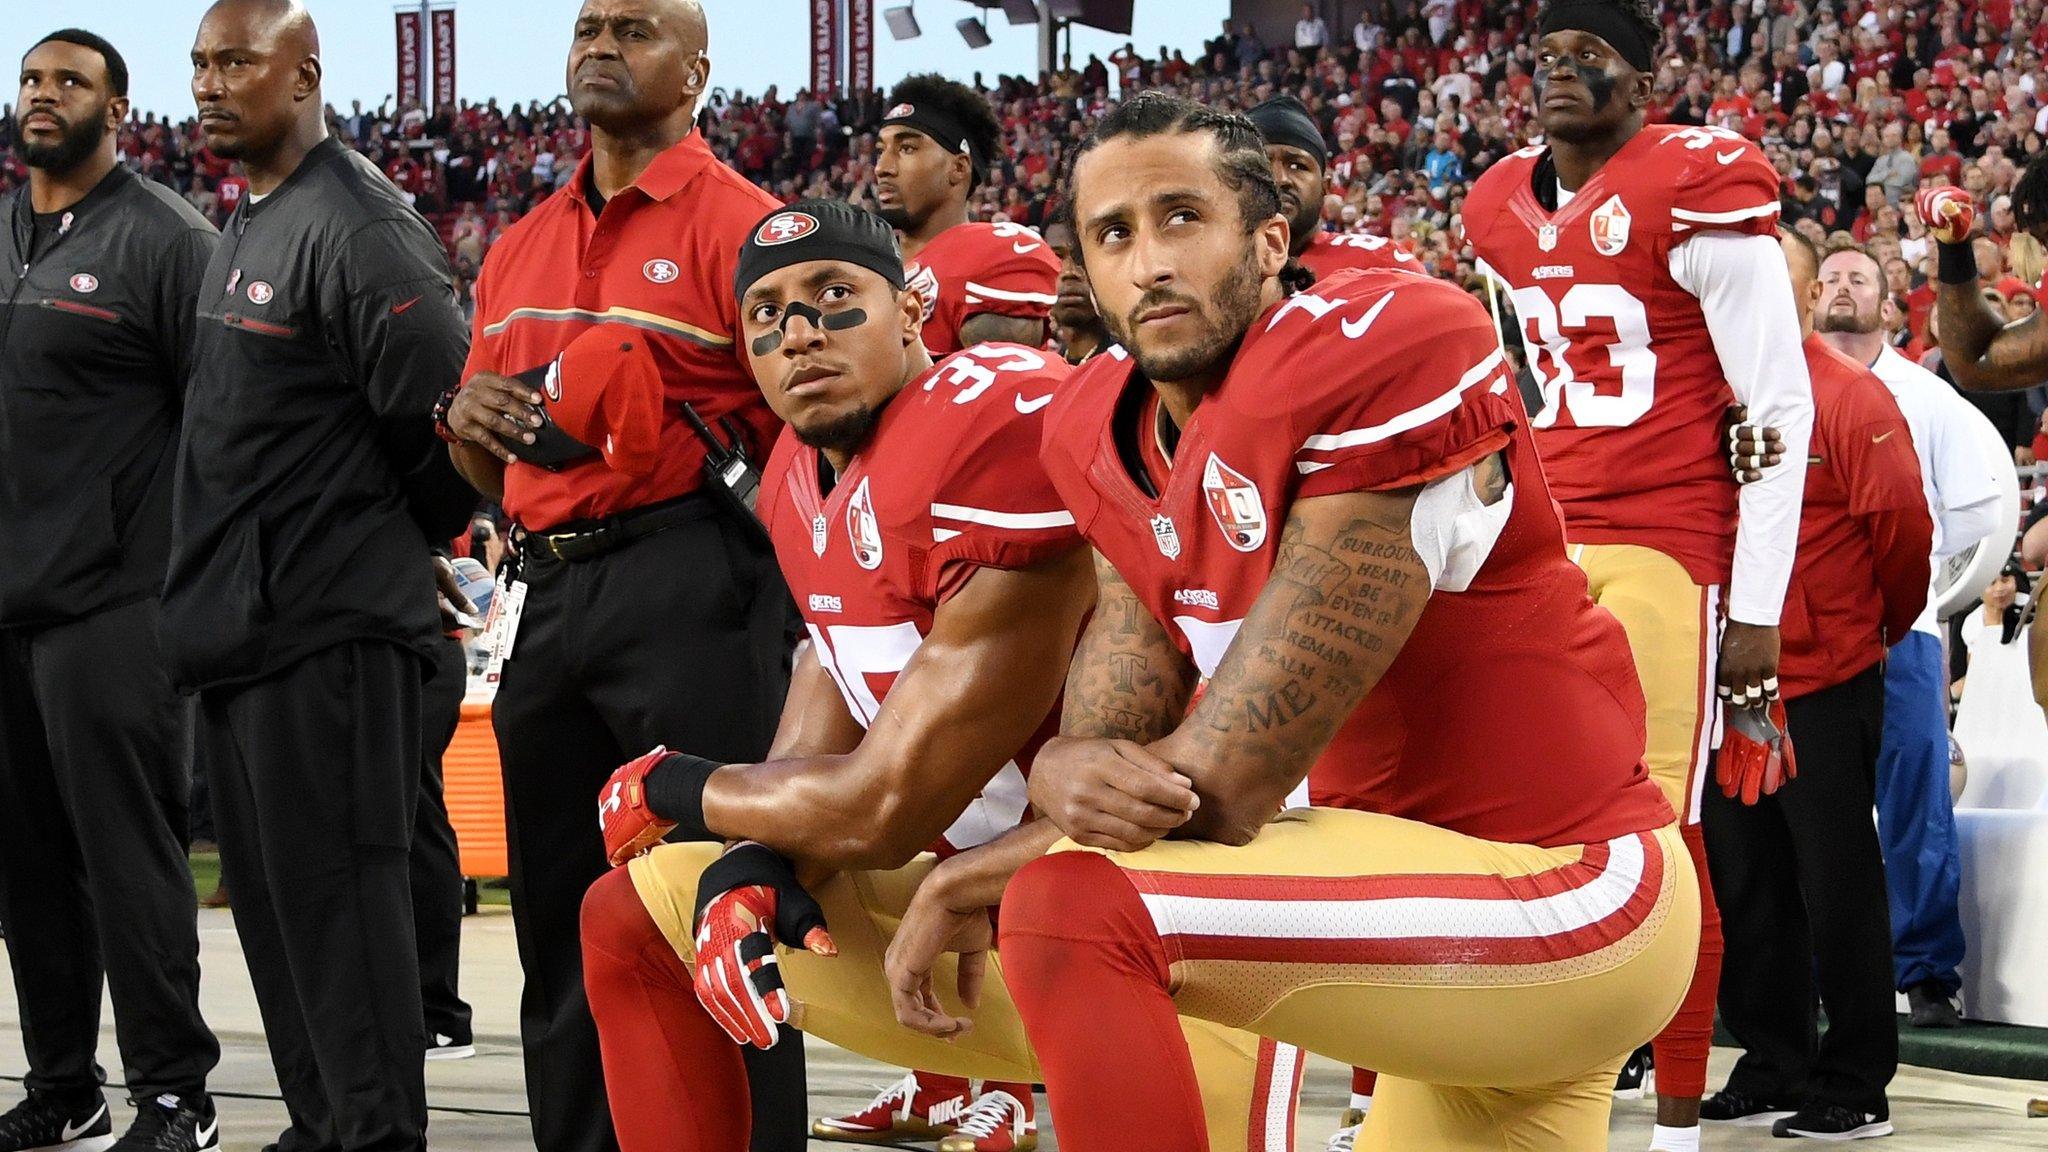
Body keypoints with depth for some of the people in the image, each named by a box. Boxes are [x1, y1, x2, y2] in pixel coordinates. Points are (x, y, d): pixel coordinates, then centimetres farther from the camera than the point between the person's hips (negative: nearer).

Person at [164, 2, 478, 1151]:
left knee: (334, 895, -7)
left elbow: (440, 415, -17)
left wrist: (412, 540, -2)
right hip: (240, 625, 10)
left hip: (328, 627, -10)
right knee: (274, 895, 14)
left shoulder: (358, 226, -14)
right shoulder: (248, 229, 16)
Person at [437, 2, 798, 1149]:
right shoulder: (521, 249, 19)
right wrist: (469, 416, 4)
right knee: (559, 911, 10)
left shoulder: (738, 223, -2)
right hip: (549, 591, 7)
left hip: (692, 588, -7)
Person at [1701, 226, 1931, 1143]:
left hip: (1827, 687, -6)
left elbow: (1903, 526, -9)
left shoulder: (1851, 398, -9)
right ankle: (1770, 1067, 22)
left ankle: (1856, 1085, 6)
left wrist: (1883, 627, 4)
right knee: (1744, 885, 11)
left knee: (1837, 886, -1)